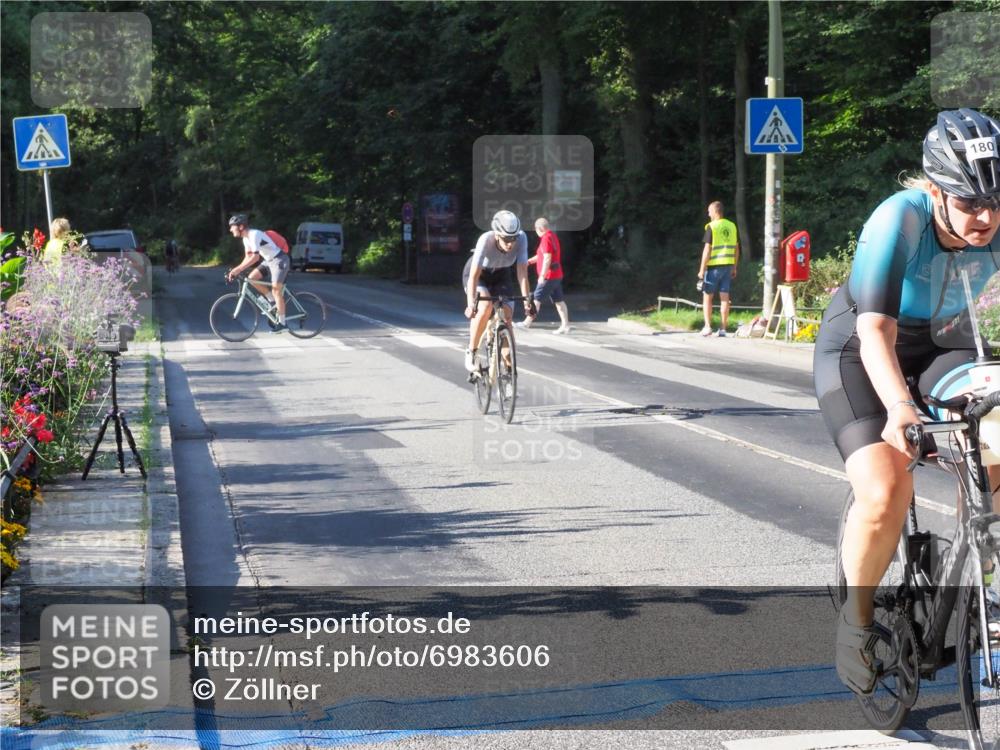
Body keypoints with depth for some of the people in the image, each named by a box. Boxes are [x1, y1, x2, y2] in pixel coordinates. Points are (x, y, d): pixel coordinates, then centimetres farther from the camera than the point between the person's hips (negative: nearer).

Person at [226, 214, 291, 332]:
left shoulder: (254, 235, -25)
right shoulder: (246, 238, 4)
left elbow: (255, 257, -33)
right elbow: (248, 257, 10)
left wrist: (237, 269, -34)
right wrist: (237, 270, -4)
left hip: (279, 260, -9)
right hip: (269, 260, 9)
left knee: (276, 291, -10)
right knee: (252, 278, -1)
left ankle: (282, 323, -3)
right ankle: (273, 301, 11)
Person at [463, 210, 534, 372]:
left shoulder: (521, 238, -30)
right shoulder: (486, 240, -37)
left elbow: (522, 271, -27)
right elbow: (474, 275, -39)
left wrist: (527, 298, -34)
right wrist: (471, 303, -49)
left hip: (500, 275, 3)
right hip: (479, 274, -3)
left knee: (507, 316, -10)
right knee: (485, 306, -30)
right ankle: (471, 351, -14)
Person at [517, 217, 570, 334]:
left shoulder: (546, 238, -15)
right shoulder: (553, 236, 16)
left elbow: (547, 258, -22)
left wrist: (542, 275, -22)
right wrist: (529, 261, 27)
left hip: (549, 276, -9)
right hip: (557, 275, 9)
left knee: (537, 298, -1)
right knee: (558, 300, 7)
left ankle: (527, 322, 4)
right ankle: (565, 325, 4)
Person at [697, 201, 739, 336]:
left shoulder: (712, 227, -10)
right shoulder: (732, 226, 8)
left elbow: (707, 249, -13)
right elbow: (736, 248, 11)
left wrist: (702, 269, -8)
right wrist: (734, 268, 18)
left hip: (714, 266, -5)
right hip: (727, 266, 5)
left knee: (707, 296, 5)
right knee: (724, 297, 4)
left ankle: (708, 326, 0)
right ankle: (723, 328, 4)